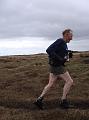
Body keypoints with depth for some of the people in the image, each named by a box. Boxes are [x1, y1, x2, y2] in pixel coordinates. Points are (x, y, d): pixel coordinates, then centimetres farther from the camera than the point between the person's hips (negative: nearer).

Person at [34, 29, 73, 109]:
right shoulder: (60, 41, -15)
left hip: (55, 66, 10)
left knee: (50, 84, 10)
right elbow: (49, 50, -25)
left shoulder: (63, 43, 16)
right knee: (69, 81, -3)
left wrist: (67, 56, 10)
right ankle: (63, 101, 5)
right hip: (57, 66, -10)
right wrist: (60, 59, -23)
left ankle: (39, 100, 11)